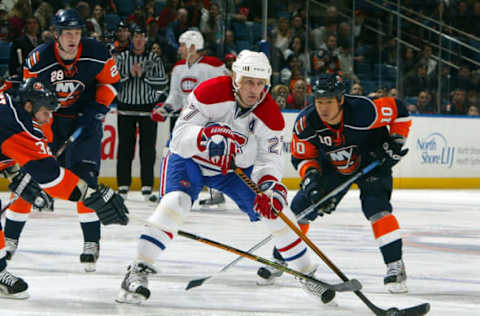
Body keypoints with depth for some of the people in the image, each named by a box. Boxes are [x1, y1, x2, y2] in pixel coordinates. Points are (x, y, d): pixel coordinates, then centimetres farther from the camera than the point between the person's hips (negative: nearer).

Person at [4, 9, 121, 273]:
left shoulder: (96, 53, -14)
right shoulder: (38, 59, -16)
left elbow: (110, 82, 2)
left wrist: (97, 110, -11)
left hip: (84, 120, -1)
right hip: (48, 120, 1)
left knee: (84, 180, -14)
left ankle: (92, 242, -3)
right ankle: (10, 238, 10)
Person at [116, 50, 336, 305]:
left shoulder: (271, 116, -16)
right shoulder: (209, 93, -27)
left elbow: (268, 160, -15)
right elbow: (180, 136, -28)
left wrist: (270, 185, -36)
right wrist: (208, 137, -47)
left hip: (236, 168, 3)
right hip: (191, 159, -3)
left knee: (275, 209, -6)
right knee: (175, 202, -29)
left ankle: (307, 273, 13)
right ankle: (138, 270, -25)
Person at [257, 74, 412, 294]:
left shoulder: (363, 111, -36)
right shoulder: (306, 123, -24)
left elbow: (399, 110, -19)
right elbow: (302, 156, -8)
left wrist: (394, 142, -22)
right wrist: (311, 177, -26)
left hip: (372, 162, -4)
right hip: (332, 166, 4)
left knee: (376, 207, -26)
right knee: (301, 207, -1)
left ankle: (395, 266, -18)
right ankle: (279, 260, 18)